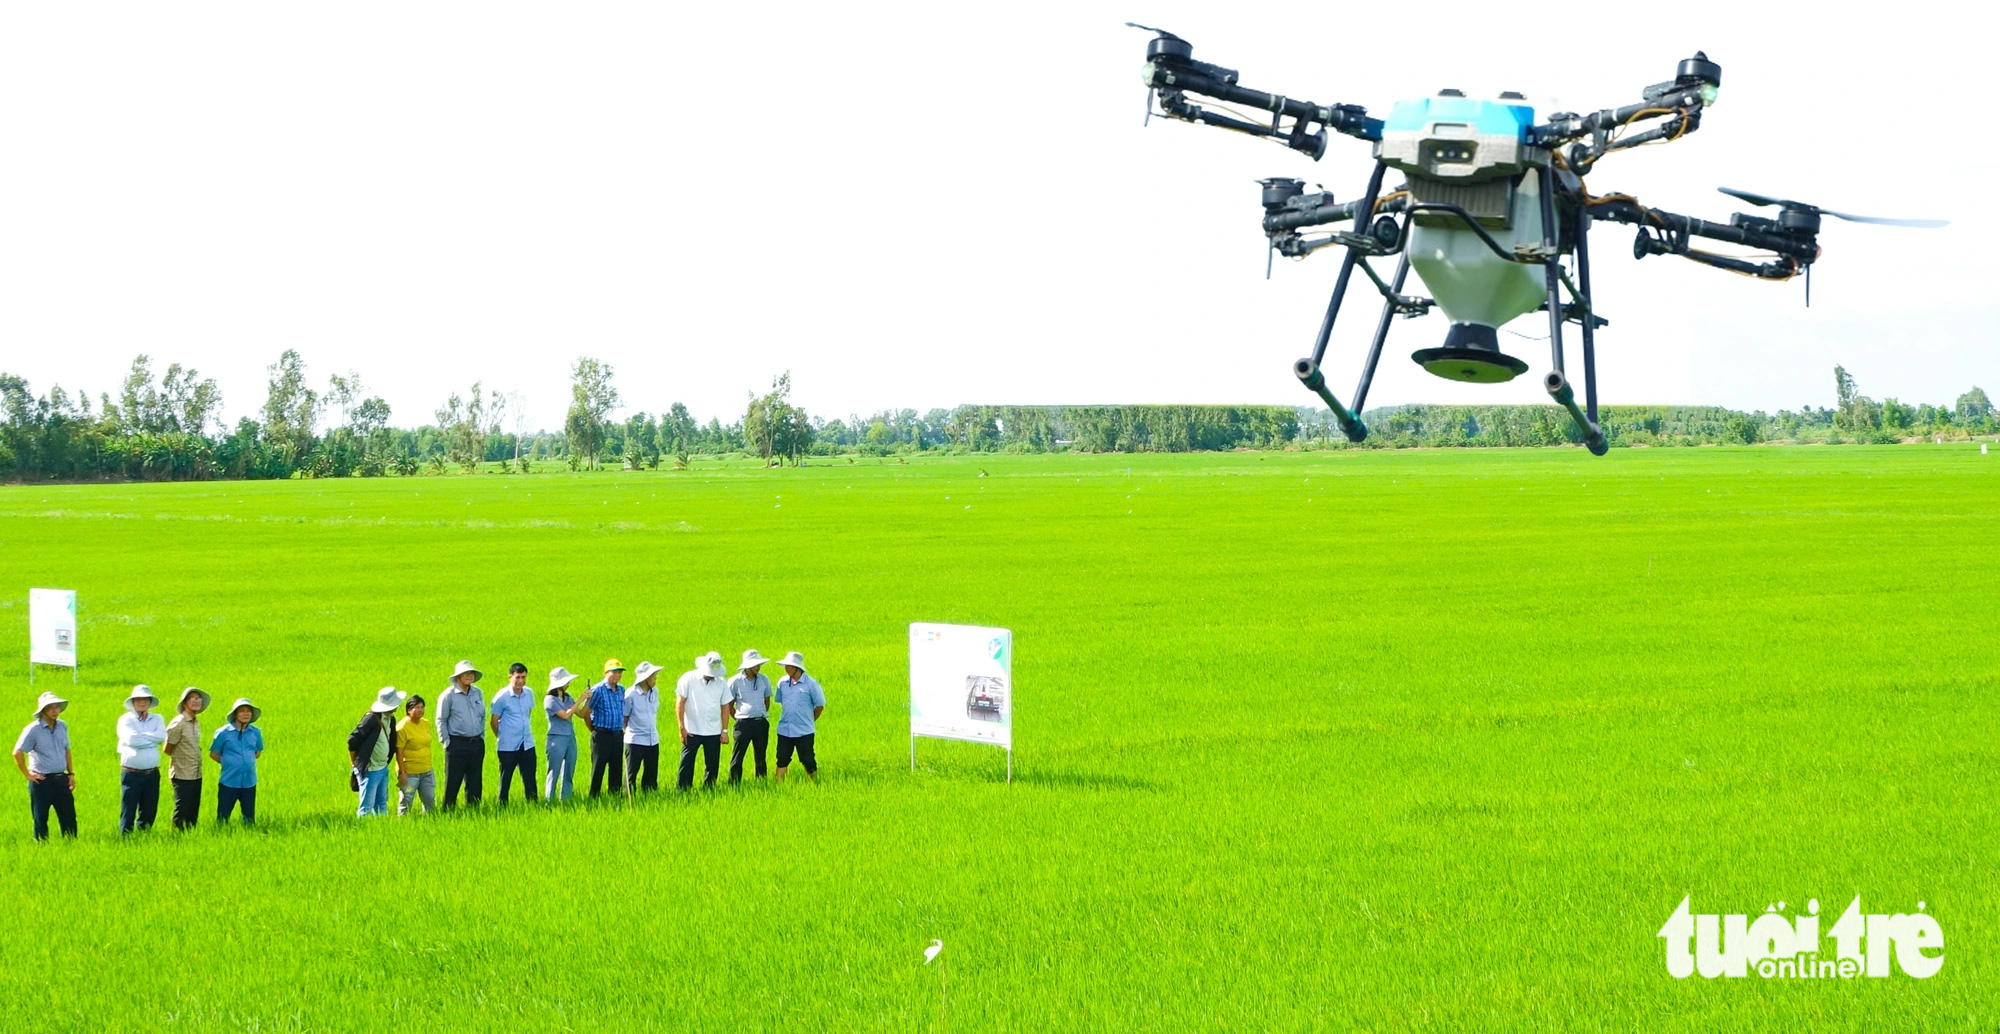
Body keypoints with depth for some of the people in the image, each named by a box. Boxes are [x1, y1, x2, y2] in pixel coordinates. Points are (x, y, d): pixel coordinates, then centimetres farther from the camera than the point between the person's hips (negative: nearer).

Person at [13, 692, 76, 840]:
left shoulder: (62, 726, 7)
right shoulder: (33, 729, -11)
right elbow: (17, 753, -12)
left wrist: (71, 773, 13)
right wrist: (27, 775, -10)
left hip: (61, 778, 5)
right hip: (41, 781, -5)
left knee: (69, 816, 5)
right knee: (40, 819, 3)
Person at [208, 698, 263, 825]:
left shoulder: (256, 732, 2)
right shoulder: (223, 733, -8)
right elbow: (213, 754, 3)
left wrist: (248, 762, 5)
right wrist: (229, 763, -1)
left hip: (249, 782, 3)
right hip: (228, 782, -3)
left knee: (249, 817, 9)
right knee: (222, 817, 1)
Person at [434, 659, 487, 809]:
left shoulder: (477, 693, 8)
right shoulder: (449, 695, -7)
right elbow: (441, 720, -3)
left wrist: (482, 736, 12)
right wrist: (446, 741, -6)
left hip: (476, 744, 5)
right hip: (457, 744, -5)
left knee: (475, 782, 9)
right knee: (453, 782, -2)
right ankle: (448, 810, 5)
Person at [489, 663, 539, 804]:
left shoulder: (529, 694, 3)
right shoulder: (501, 697, -11)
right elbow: (494, 721, -2)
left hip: (527, 743, 4)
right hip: (507, 746, -4)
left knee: (530, 777, 6)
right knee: (505, 778, 5)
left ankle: (532, 803, 13)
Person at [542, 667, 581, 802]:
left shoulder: (567, 698, 12)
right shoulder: (550, 700, -8)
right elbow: (565, 715, -17)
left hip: (570, 738, 7)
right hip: (556, 739, -7)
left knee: (568, 773, 8)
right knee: (554, 773, -4)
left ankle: (565, 799, 14)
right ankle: (550, 800, 0)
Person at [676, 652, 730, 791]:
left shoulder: (721, 684, 5)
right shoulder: (689, 679, -4)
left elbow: (725, 706, 10)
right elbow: (680, 703, -4)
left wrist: (724, 730, 6)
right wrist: (682, 728, -7)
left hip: (713, 732, 3)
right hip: (692, 731, -3)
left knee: (712, 764, 6)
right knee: (686, 763, -2)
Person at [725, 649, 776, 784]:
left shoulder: (764, 680, 6)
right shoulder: (735, 681, -4)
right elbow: (729, 705, 4)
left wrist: (761, 716, 12)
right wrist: (740, 719, 3)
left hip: (761, 723, 3)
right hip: (743, 723, -3)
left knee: (761, 756, 10)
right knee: (737, 758, -4)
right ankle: (734, 785, 0)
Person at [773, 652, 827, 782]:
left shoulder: (810, 684, -10)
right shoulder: (782, 683, 2)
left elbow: (820, 706, 0)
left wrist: (808, 721, 8)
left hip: (804, 732, -4)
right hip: (784, 730, 4)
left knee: (808, 762, 3)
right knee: (782, 760, 6)